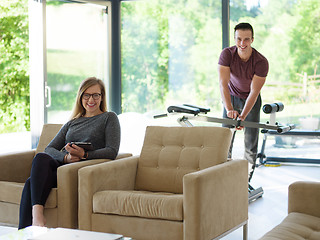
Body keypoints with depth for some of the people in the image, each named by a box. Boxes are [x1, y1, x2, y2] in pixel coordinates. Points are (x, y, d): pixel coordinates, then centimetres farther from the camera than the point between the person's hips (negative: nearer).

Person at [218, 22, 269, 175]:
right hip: (231, 96, 1)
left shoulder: (261, 62, -28)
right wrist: (229, 109, -47)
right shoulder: (227, 54, -25)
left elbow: (254, 92, -28)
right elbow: (223, 84, -33)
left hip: (251, 99, -1)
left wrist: (243, 116, -39)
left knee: (251, 137, -3)